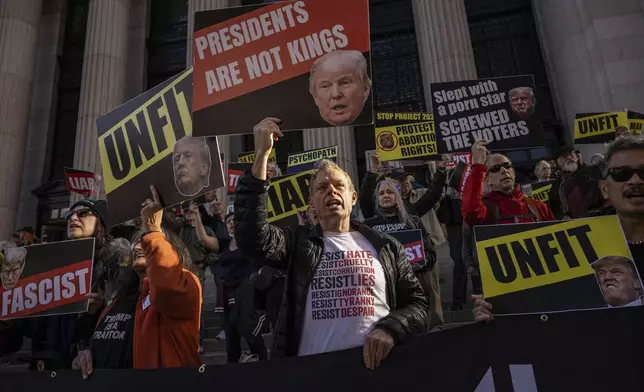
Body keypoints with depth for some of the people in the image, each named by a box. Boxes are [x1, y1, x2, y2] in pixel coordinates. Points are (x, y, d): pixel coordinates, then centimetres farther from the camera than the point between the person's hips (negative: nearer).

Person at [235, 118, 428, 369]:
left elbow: (418, 303, 13)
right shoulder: (299, 244, 9)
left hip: (376, 365, 1)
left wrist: (390, 329, -9)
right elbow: (252, 238, -9)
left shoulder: (385, 247, 14)